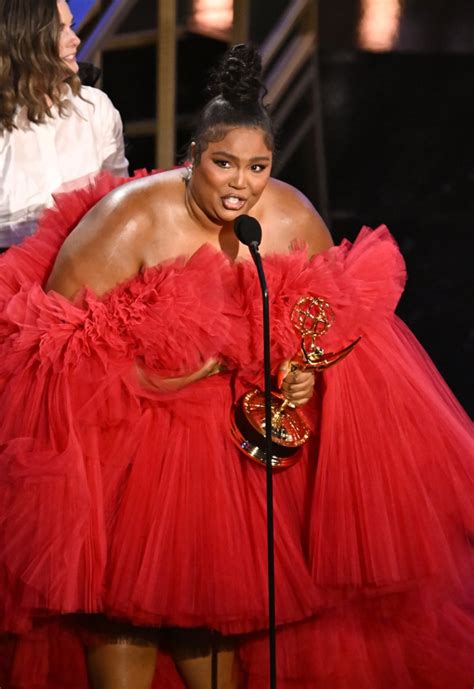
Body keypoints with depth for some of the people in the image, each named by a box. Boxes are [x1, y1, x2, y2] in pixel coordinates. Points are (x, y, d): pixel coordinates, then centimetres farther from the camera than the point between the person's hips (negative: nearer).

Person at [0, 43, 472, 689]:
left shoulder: (296, 218, -7)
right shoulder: (131, 219, -20)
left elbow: (330, 316, 10)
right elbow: (61, 339, -21)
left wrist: (308, 374, -11)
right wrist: (168, 373, -26)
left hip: (238, 436, 4)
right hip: (126, 435, -3)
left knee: (217, 586, 12)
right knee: (126, 588, 0)